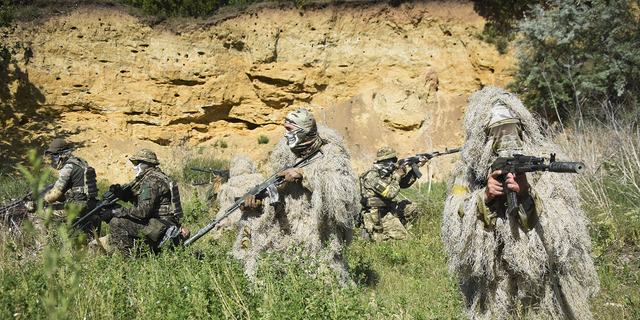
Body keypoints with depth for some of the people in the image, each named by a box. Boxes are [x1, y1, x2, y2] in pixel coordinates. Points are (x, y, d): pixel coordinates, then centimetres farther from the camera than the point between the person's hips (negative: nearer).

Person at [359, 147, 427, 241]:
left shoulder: (387, 172, 8)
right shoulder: (372, 176, -21)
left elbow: (404, 183, 16)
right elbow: (390, 193, -27)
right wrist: (397, 176, -16)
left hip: (386, 210, 9)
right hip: (377, 215, -9)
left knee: (412, 208, 10)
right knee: (402, 236, -12)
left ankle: (391, 228, 11)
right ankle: (372, 233, -1)